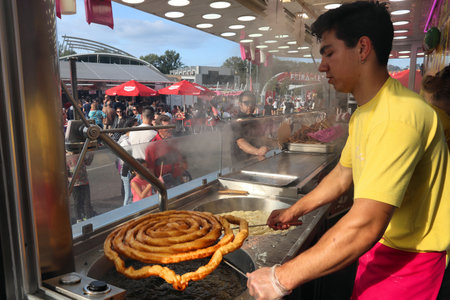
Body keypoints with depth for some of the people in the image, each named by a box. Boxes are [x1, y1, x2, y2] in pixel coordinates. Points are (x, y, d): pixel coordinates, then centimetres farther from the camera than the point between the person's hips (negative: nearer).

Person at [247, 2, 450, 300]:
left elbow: (365, 225, -36)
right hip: (382, 242, 8)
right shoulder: (364, 113, 6)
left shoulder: (398, 116, -30)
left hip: (409, 256, -8)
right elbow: (342, 175, 14)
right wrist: (294, 211, 13)